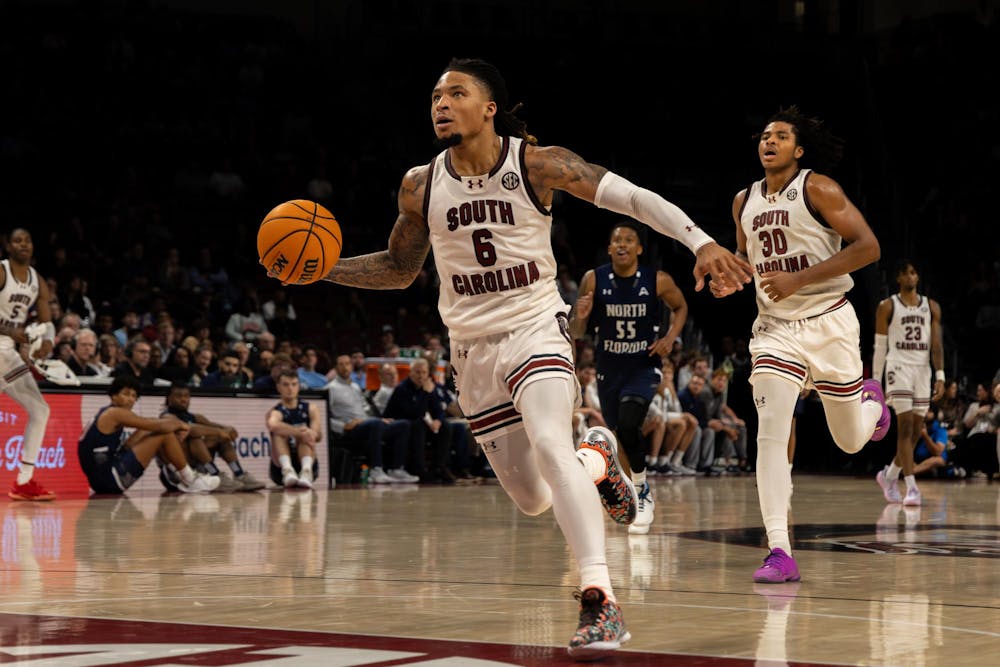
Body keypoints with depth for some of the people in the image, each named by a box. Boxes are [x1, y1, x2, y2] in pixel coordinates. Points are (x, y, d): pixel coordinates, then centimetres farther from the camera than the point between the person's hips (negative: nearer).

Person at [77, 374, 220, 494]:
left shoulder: (106, 414, 17)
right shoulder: (115, 413, -11)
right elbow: (159, 426, -13)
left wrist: (173, 424, 9)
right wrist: (180, 424, 7)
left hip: (100, 481, 10)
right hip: (111, 478, -10)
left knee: (146, 432, 22)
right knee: (165, 434, -6)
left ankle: (179, 475, 21)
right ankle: (190, 482, 6)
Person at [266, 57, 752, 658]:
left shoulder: (536, 163, -11)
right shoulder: (421, 187, 0)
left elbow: (630, 197, -14)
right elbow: (400, 268, 14)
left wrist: (700, 241, -27)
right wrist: (322, 268, 0)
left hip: (535, 328, -4)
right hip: (474, 348, 4)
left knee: (549, 445, -31)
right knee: (532, 499, 7)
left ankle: (600, 600, -34)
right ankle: (598, 460, 42)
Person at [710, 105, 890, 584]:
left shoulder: (817, 188, -10)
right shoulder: (745, 201, 6)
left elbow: (867, 246, -17)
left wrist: (799, 279, -23)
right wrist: (729, 277, 1)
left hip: (829, 324, -3)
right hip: (775, 328, 3)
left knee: (851, 441, 11)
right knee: (770, 436, -15)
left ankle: (870, 399, 49)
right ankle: (779, 553, -16)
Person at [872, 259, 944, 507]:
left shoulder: (931, 307, 10)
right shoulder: (887, 307, 2)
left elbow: (936, 344, 5)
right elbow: (879, 346, 3)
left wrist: (940, 376, -6)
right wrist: (875, 381, 0)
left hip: (923, 370, 4)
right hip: (898, 367, -4)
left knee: (916, 431, 6)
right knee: (905, 426, -14)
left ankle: (889, 475, 28)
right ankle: (911, 487, -17)